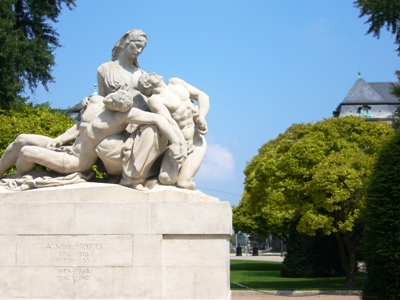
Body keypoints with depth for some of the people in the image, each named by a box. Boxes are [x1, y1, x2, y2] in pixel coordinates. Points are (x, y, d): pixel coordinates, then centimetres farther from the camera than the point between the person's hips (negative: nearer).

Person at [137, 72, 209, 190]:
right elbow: (168, 121, -20)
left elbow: (202, 95, 10)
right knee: (165, 179, -24)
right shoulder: (154, 99, -6)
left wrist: (201, 117, -8)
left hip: (197, 141, 2)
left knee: (183, 183, -17)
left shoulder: (175, 82, 12)